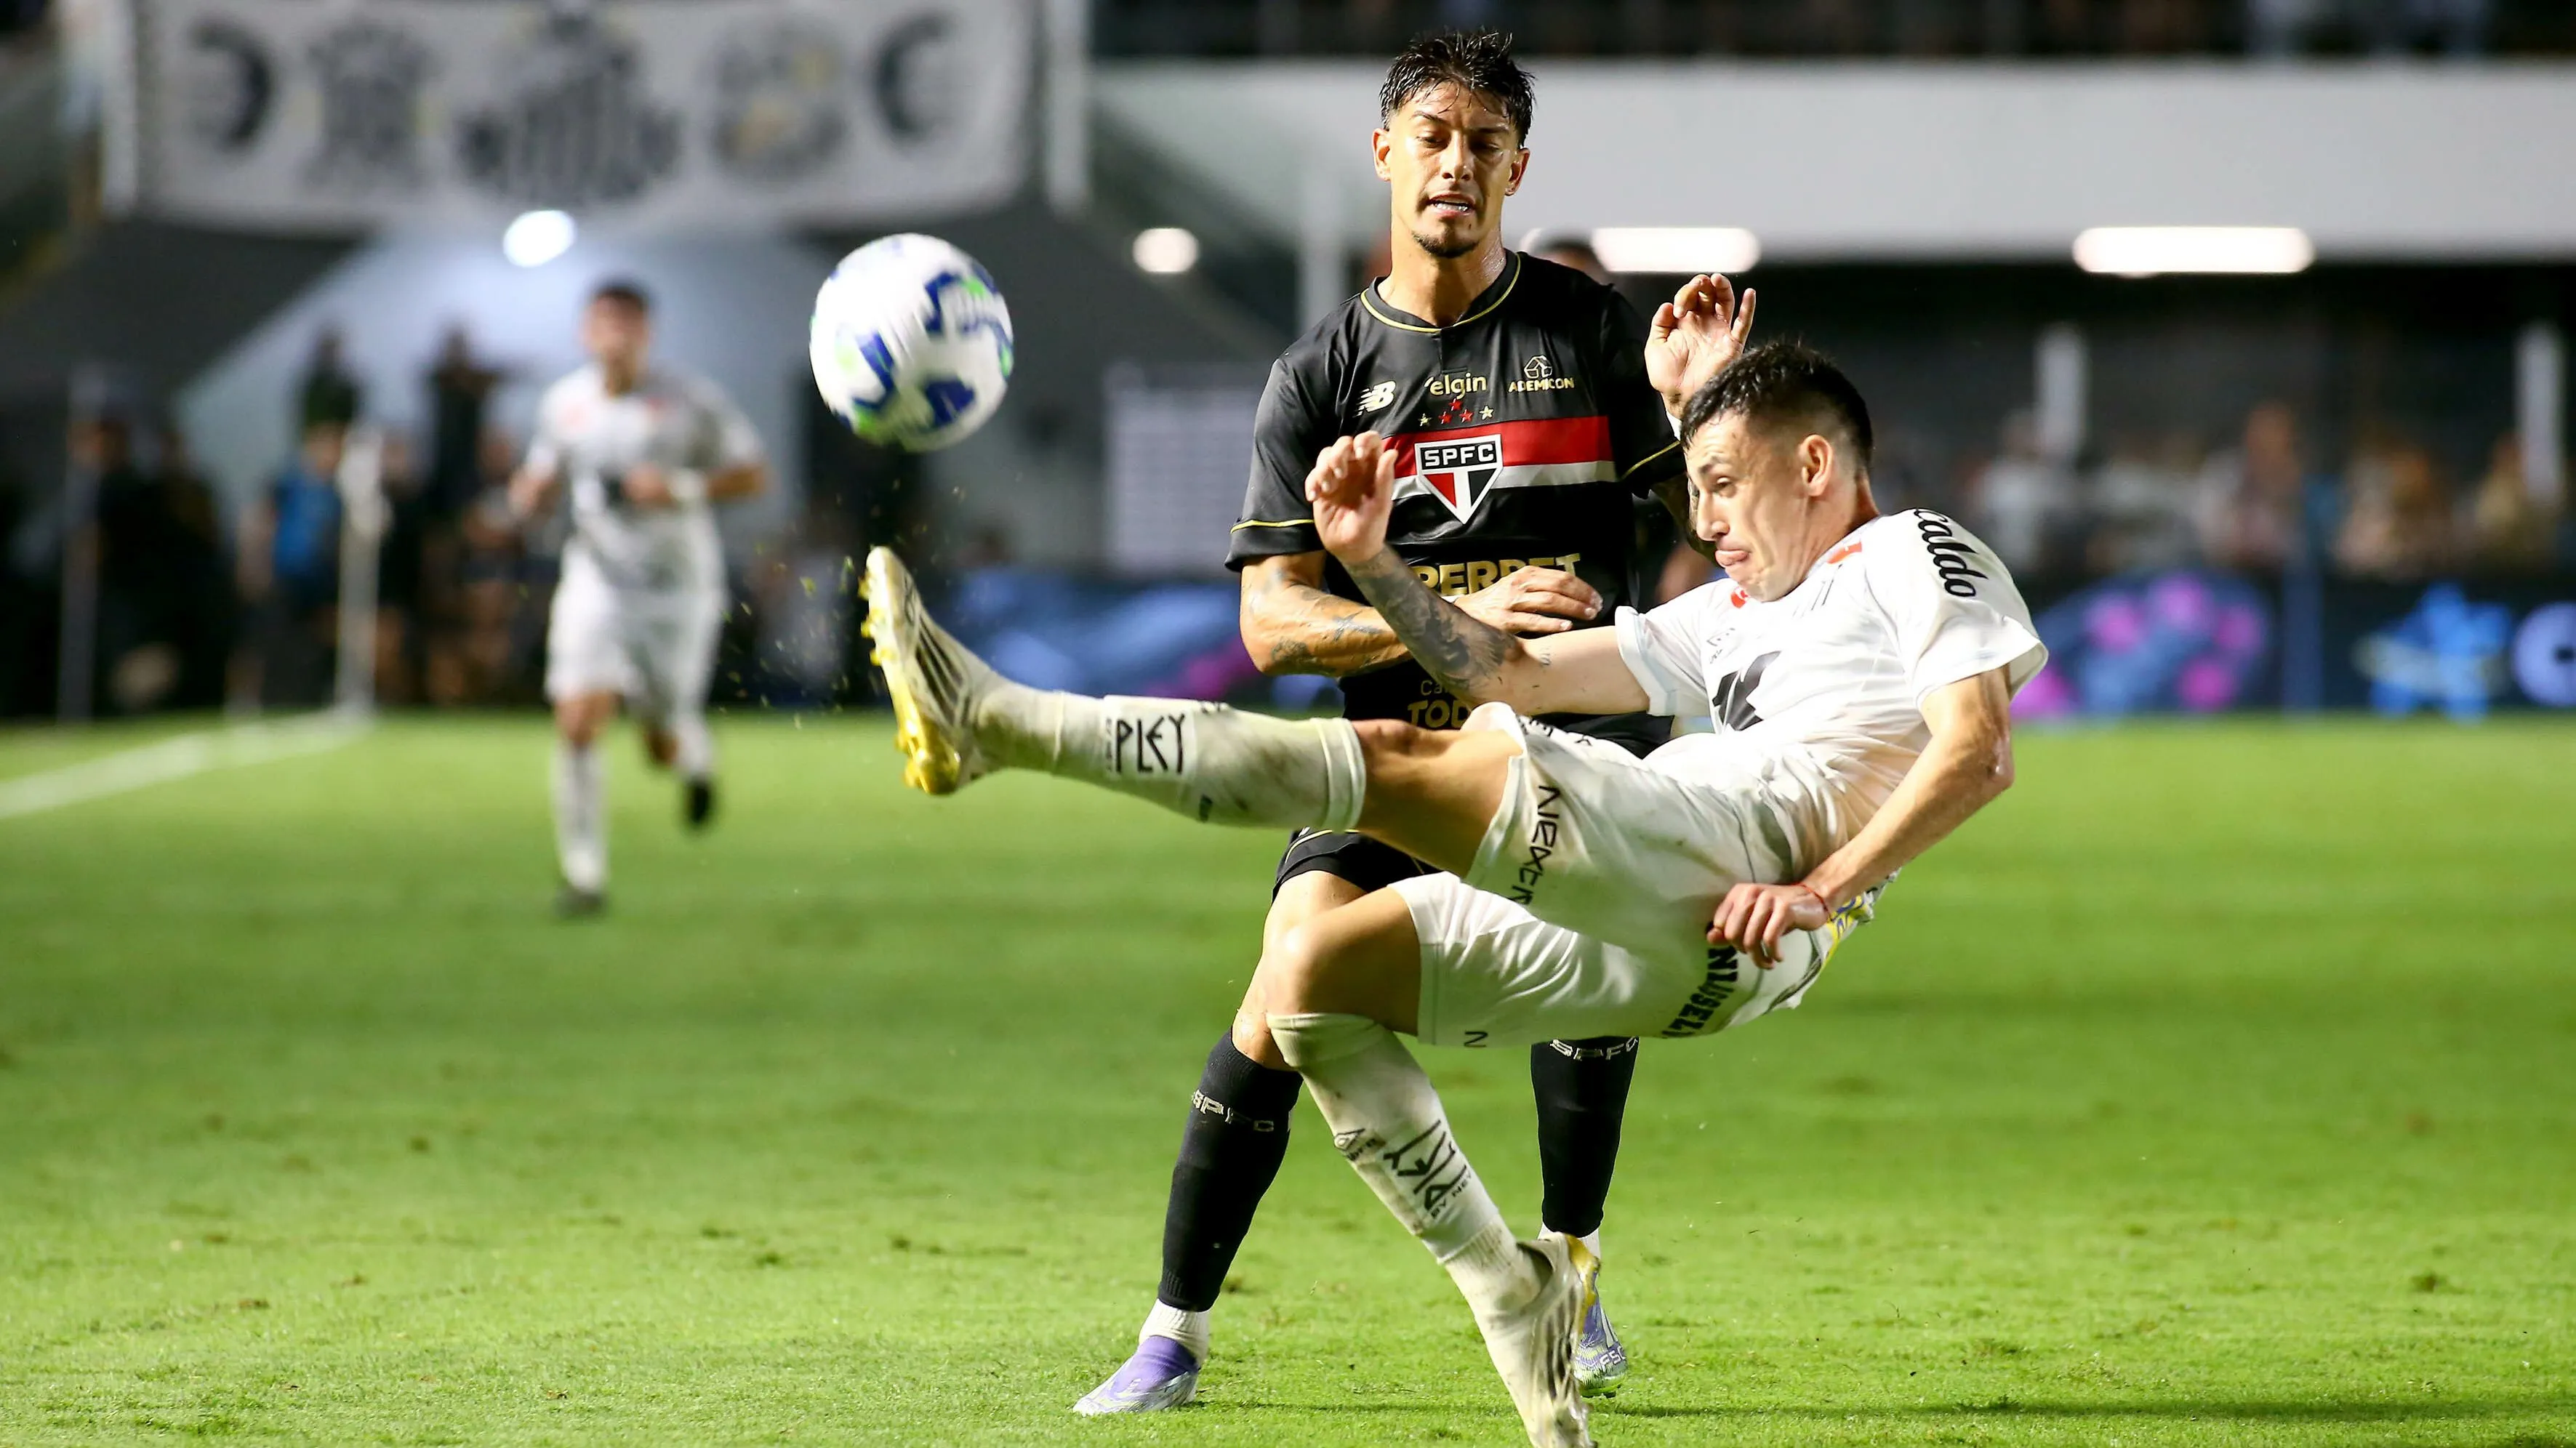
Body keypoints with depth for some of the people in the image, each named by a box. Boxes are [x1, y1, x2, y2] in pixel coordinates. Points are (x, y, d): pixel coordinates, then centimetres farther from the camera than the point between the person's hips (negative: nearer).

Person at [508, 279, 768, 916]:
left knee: (665, 748, 5)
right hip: (597, 583, 2)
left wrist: (682, 489, -20)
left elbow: (753, 475, -4)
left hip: (678, 588, -2)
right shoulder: (564, 404, 2)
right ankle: (584, 875, -6)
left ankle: (693, 754, 45)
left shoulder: (693, 400, -8)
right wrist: (530, 493, -6)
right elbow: (544, 476, 18)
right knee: (577, 724, -16)